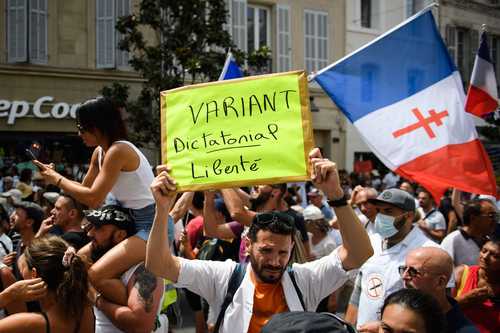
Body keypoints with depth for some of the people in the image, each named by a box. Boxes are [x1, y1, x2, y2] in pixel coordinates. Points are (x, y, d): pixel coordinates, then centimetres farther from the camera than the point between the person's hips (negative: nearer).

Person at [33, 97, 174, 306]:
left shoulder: (118, 151, -19)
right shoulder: (99, 152, 10)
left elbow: (93, 199, -20)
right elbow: (85, 189, 20)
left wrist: (56, 179, -9)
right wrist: (54, 176, 8)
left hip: (153, 225, -10)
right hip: (132, 224, 10)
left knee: (95, 276, -24)